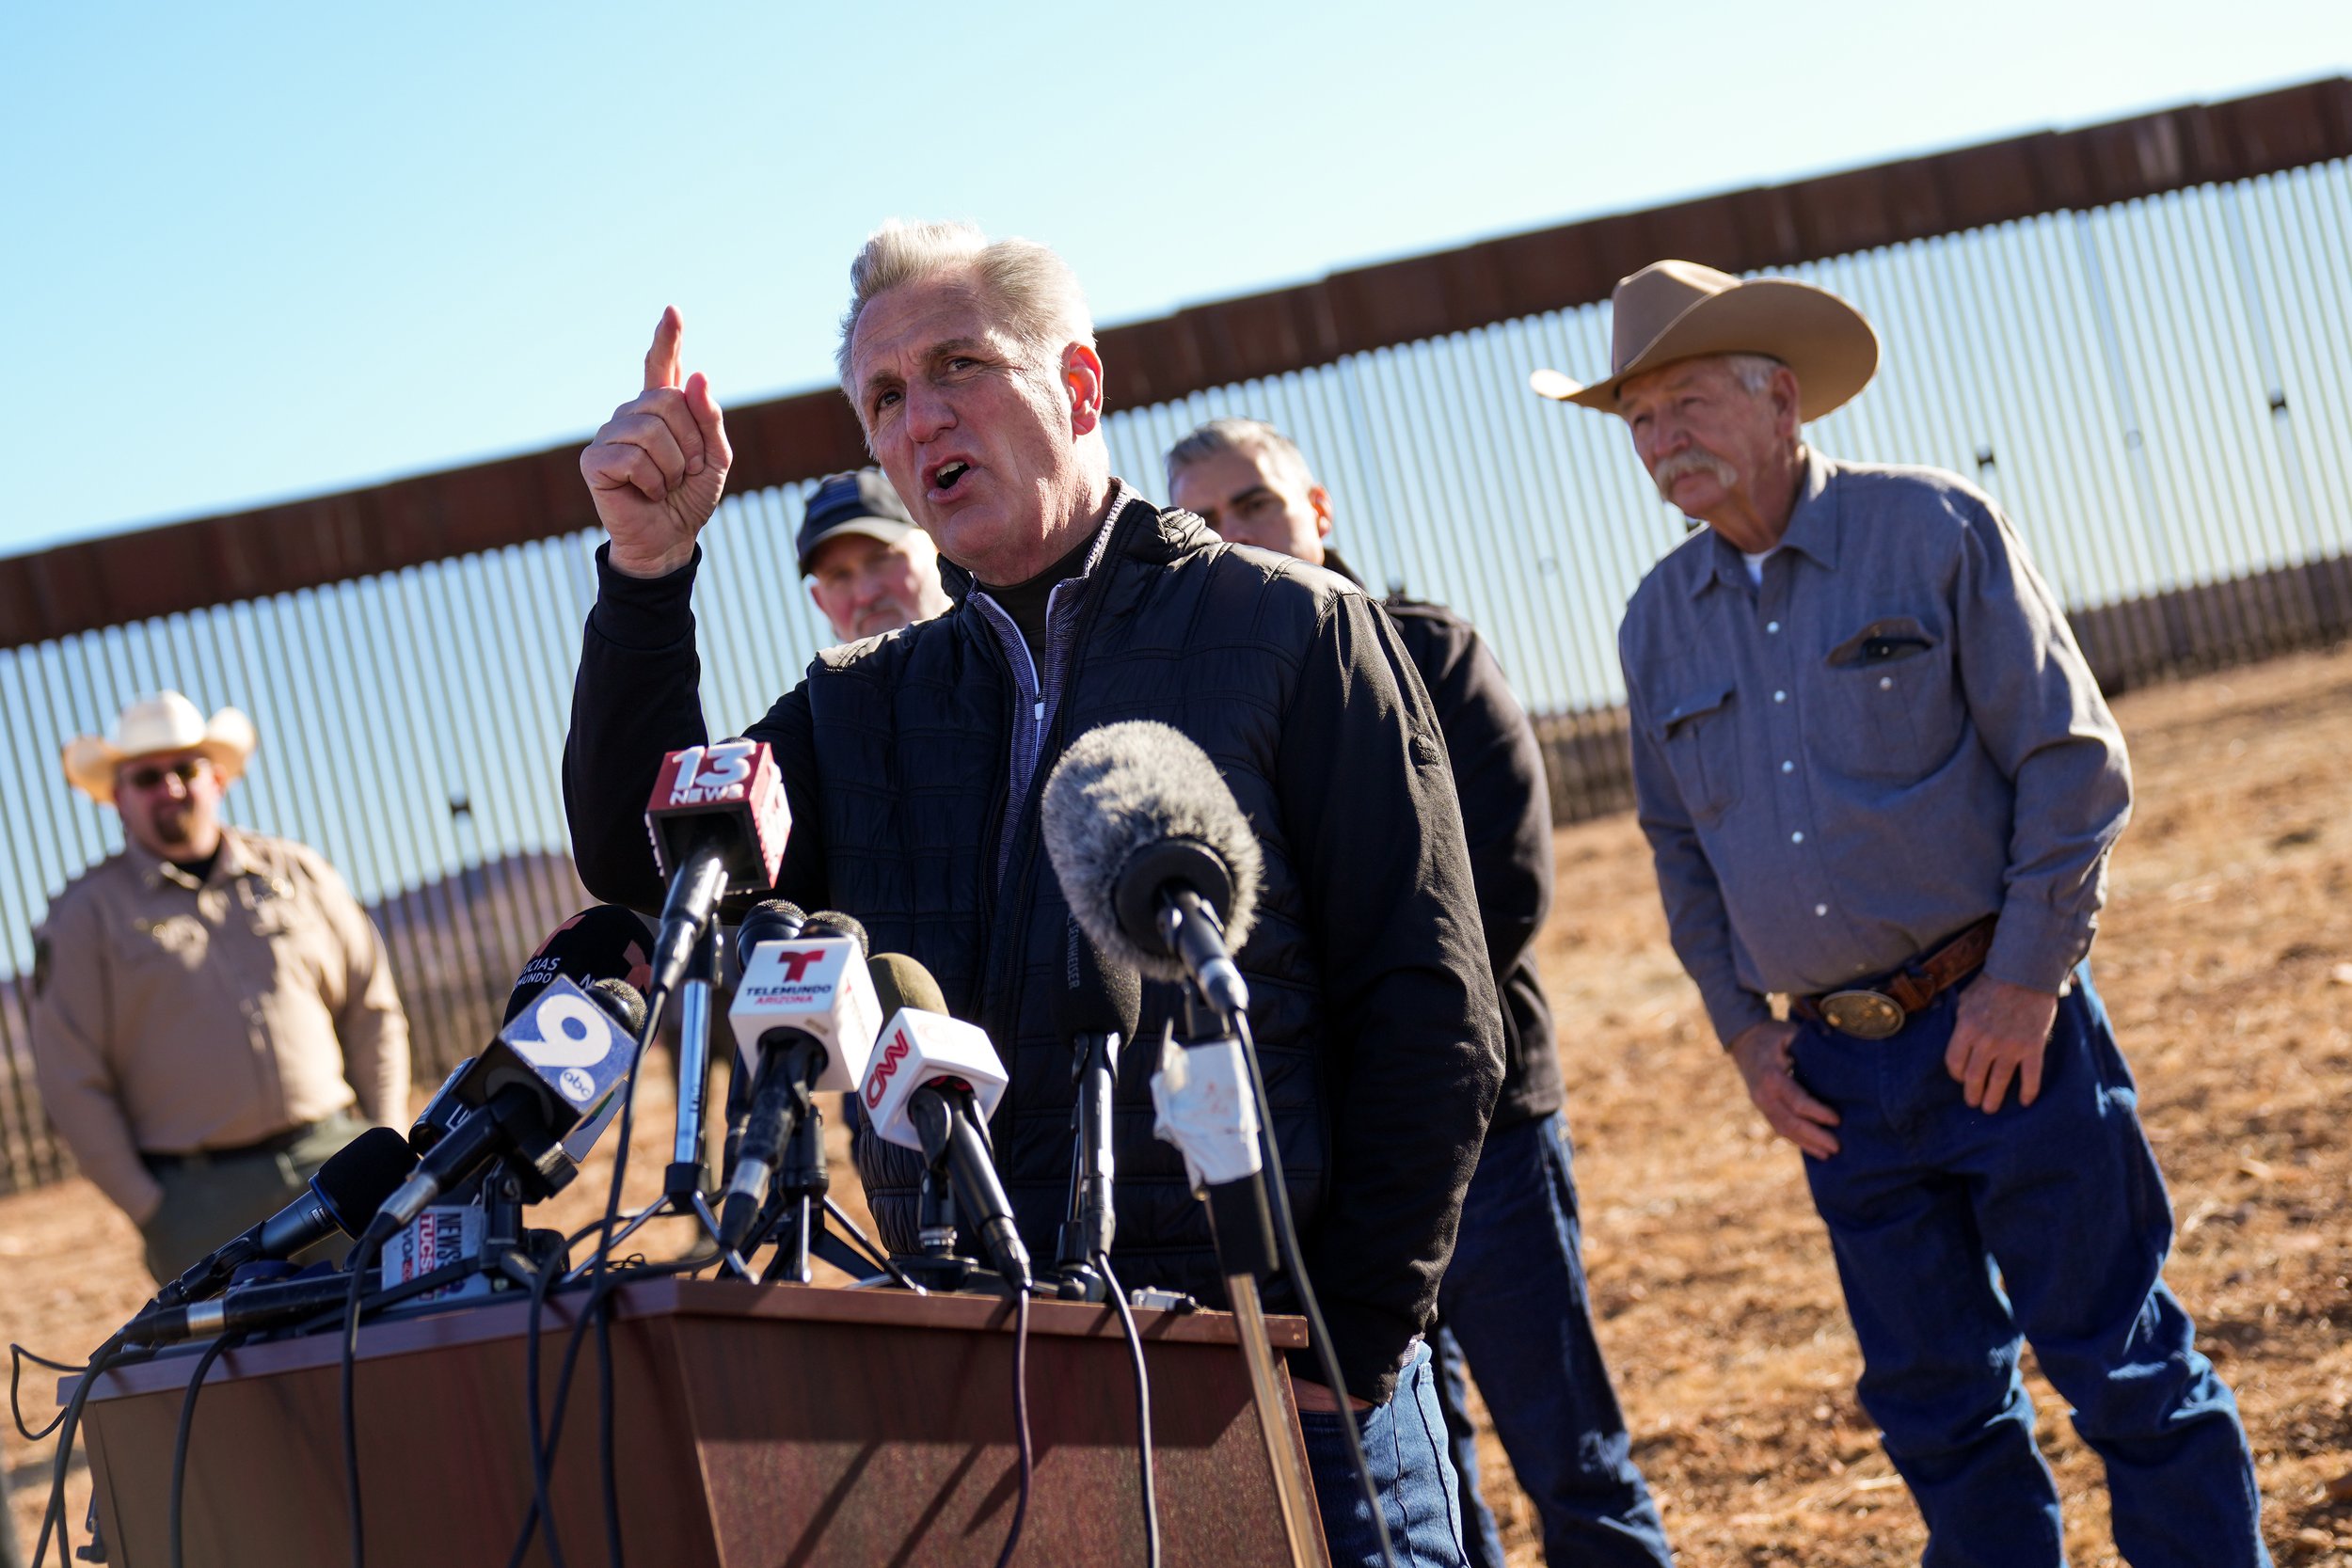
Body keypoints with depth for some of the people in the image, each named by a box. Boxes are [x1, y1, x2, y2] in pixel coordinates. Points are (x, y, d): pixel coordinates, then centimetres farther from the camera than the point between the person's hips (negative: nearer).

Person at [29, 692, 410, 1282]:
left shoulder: (298, 873, 13)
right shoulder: (85, 915, 5)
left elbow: (371, 1012, 17)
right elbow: (70, 1080, 1)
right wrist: (146, 1207, -5)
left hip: (333, 1161, 3)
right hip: (201, 1200, -2)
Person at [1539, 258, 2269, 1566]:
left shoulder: (1936, 531, -4)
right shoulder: (1659, 621, 10)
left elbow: (2072, 759, -6)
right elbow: (1679, 845, 19)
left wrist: (2027, 980, -11)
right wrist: (1742, 1028, 8)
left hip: (1997, 1021, -4)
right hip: (1840, 1067, 5)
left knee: (2121, 1359, -1)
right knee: (1934, 1397, 9)